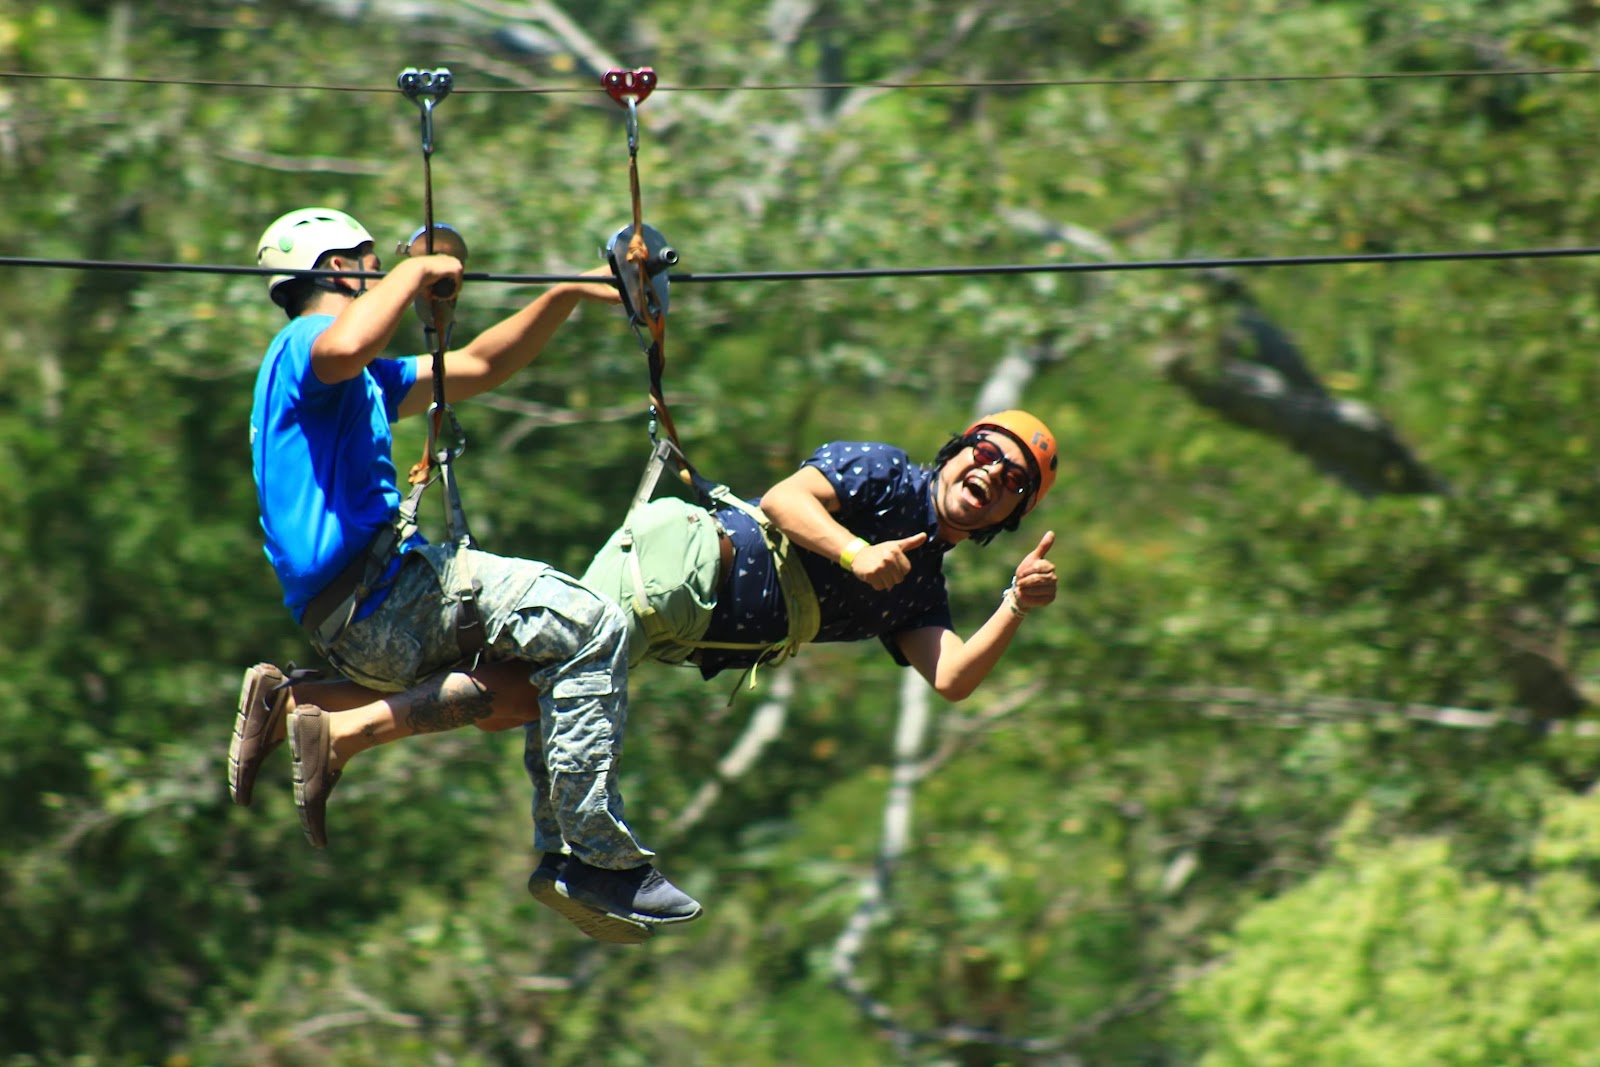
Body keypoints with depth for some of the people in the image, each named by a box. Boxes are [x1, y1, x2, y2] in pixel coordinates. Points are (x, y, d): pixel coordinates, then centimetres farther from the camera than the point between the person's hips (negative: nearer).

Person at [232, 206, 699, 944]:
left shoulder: (365, 384, 29)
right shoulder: (306, 347, -2)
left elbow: (479, 367, 36)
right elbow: (349, 347, -29)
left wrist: (567, 296, 31)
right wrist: (414, 272, -13)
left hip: (366, 624, 10)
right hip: (370, 597, -10)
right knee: (590, 630, -16)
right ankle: (603, 864, -19)